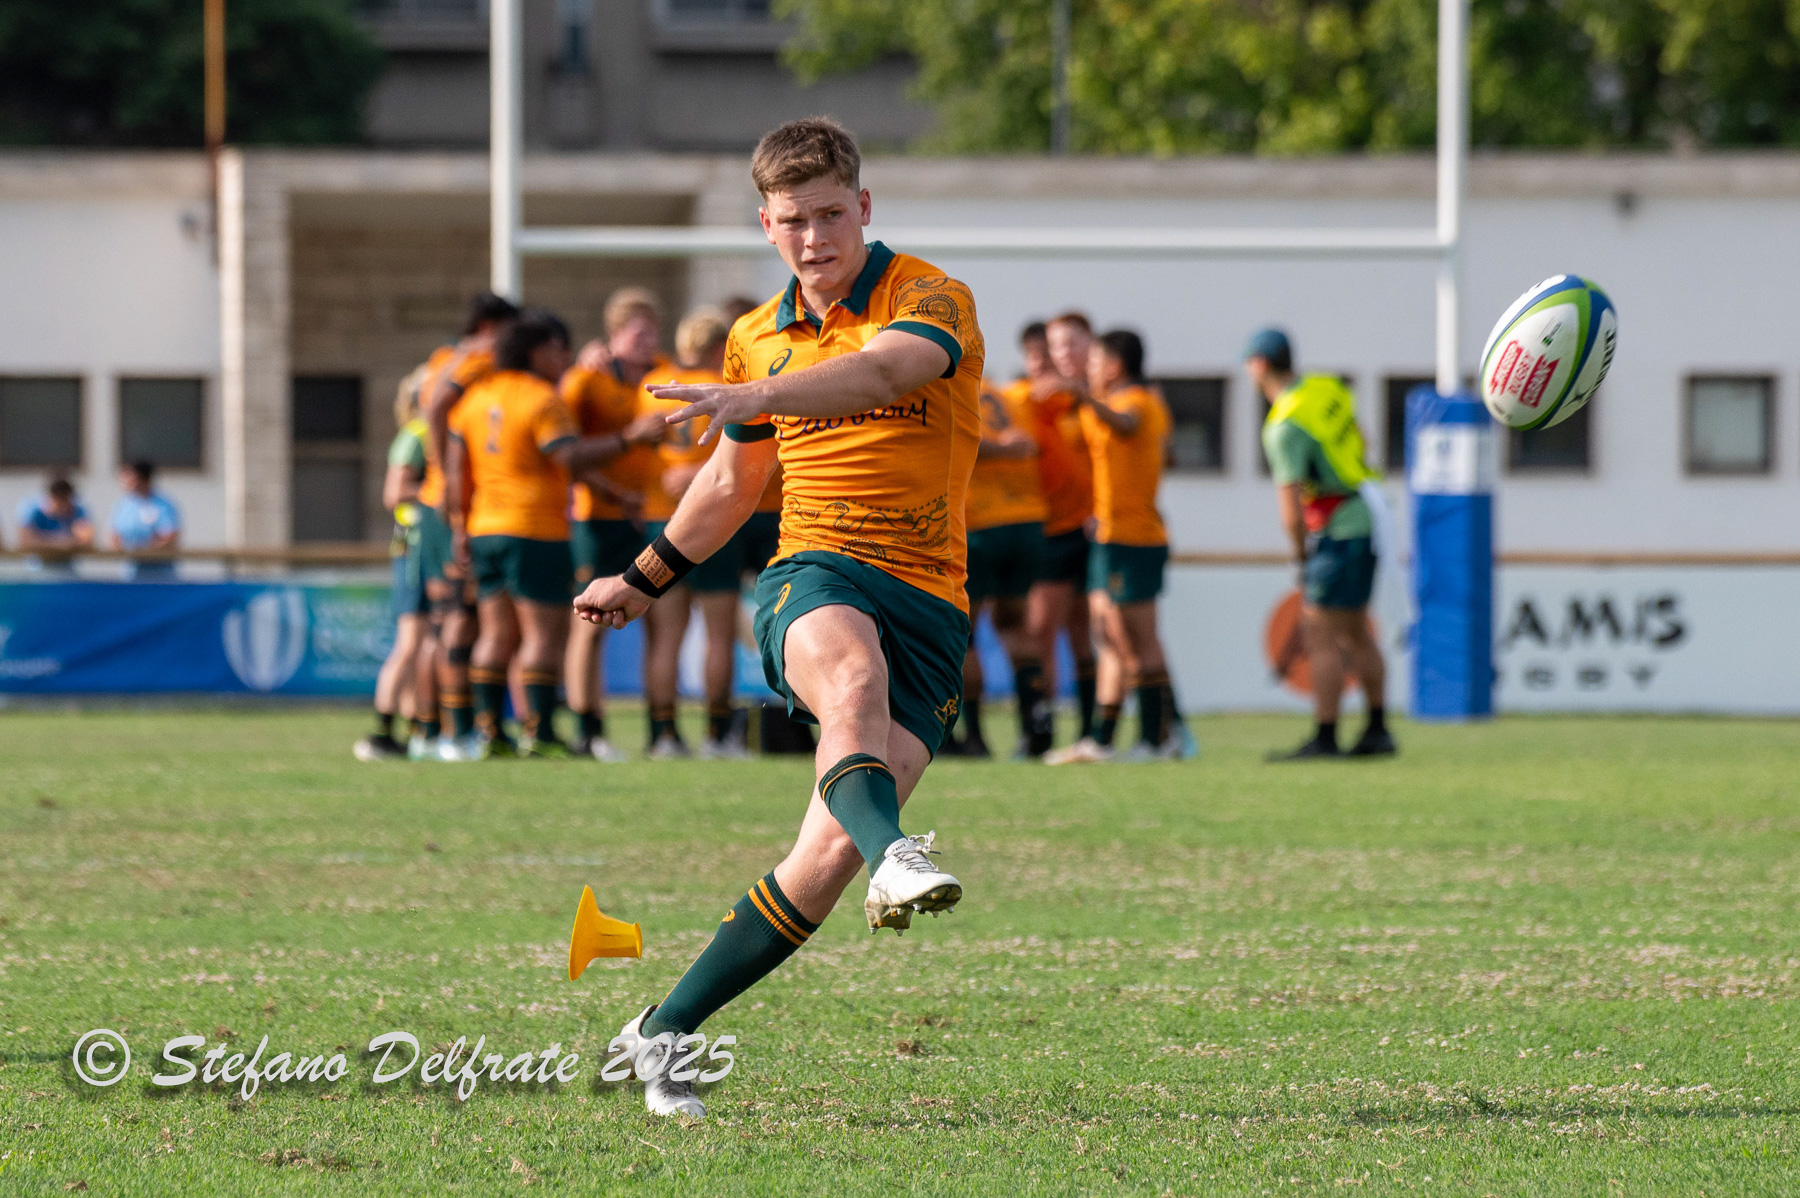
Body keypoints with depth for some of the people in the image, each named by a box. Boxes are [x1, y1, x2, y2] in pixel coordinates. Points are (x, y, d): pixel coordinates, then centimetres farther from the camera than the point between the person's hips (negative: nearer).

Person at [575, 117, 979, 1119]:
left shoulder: (932, 301, -3)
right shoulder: (758, 339, 14)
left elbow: (883, 370, -28)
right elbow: (733, 482, 31)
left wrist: (751, 397, -42)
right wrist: (646, 580, 41)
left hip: (926, 601, -2)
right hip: (814, 581, 2)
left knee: (833, 851, -13)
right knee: (852, 669, -38)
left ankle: (666, 1030, 1)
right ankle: (897, 853, -67)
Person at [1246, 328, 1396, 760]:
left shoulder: (1285, 427, -20)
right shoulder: (1329, 389, 6)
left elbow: (1290, 502, -21)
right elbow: (1361, 444, 20)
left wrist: (1300, 557, -5)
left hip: (1338, 531, -9)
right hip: (1365, 517, 9)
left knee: (1320, 635, -4)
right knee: (1355, 633, 15)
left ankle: (1324, 738, -3)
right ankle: (1377, 731, 17)